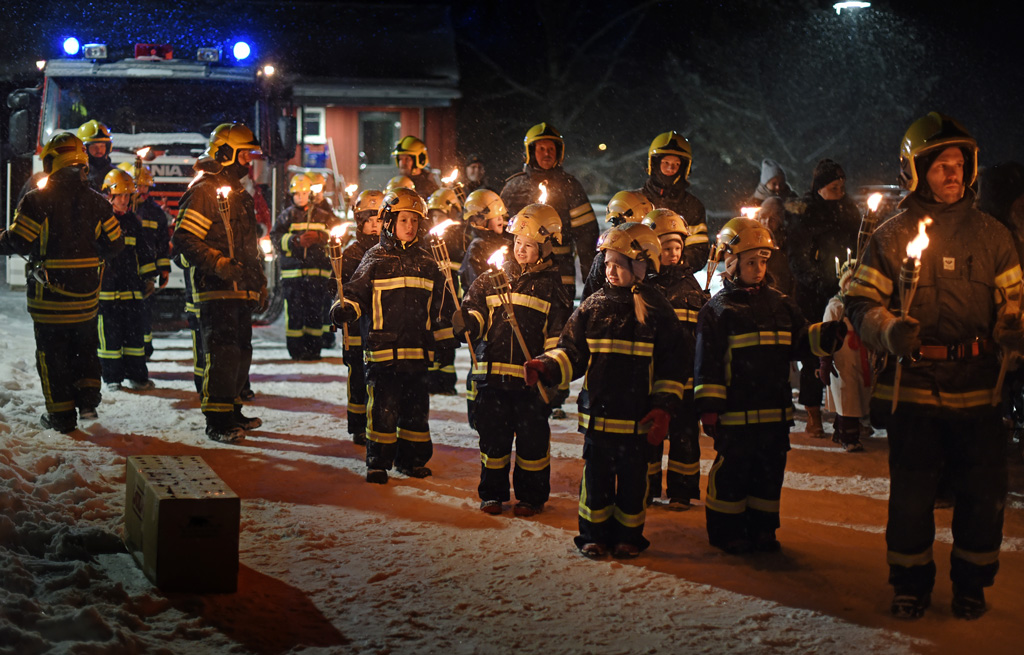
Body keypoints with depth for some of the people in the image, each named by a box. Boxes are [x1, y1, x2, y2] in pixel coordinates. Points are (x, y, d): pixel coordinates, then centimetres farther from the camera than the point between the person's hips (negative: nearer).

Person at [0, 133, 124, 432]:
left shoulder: (37, 200, -13)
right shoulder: (97, 202, 1)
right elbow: (114, 244, 5)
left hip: (49, 296, -4)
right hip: (86, 295, 4)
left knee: (52, 353, 6)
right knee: (85, 346, 21)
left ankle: (61, 414, 8)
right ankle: (88, 399, 15)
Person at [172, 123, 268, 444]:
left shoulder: (240, 195, 21)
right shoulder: (203, 191, -8)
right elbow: (183, 238, -17)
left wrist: (260, 283, 26)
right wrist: (220, 265, -24)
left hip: (241, 290, 9)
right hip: (215, 288, -9)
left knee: (241, 351, 12)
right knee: (223, 352, -12)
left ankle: (231, 410, 23)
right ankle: (217, 420, -9)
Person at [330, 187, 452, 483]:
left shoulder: (425, 262, 13)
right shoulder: (376, 259, -1)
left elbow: (436, 307, 21)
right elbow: (356, 293, -4)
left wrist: (446, 337, 21)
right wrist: (343, 309, -23)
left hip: (417, 348, 5)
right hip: (384, 347, -4)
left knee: (416, 407, 11)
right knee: (383, 407, -3)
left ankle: (412, 459, 23)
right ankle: (378, 462, 7)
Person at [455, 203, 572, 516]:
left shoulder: (551, 285, 2)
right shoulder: (492, 278, 8)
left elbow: (557, 335, 0)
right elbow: (476, 311, 5)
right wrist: (465, 324, -19)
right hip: (492, 372, 2)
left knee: (532, 437, 4)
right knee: (492, 434, 9)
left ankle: (531, 496, 18)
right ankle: (492, 493, 22)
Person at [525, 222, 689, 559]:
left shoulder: (656, 310, 0)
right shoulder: (593, 307, 5)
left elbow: (673, 366, 1)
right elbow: (572, 352, 5)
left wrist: (663, 408, -7)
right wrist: (546, 368, -14)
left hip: (637, 417, -1)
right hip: (598, 413, 2)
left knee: (632, 478, 7)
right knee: (596, 477, 7)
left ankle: (628, 536, 21)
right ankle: (594, 534, 19)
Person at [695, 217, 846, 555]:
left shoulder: (780, 303, 12)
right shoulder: (718, 310, -5)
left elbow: (800, 342, 15)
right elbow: (707, 361, -8)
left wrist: (827, 335, -5)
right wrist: (709, 406, -12)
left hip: (776, 409, 5)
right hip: (736, 410, -5)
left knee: (770, 472, 12)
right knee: (732, 471, 1)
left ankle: (762, 529, 24)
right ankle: (726, 531, 14)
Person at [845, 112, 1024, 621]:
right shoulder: (891, 236, 6)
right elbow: (862, 303, 3)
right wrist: (889, 331, -17)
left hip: (978, 386, 2)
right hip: (913, 384, -1)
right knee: (911, 492, -1)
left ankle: (971, 583, 20)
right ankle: (910, 583, 17)